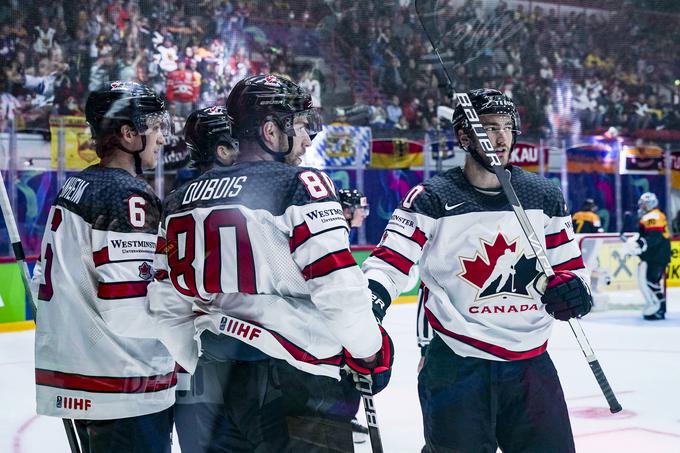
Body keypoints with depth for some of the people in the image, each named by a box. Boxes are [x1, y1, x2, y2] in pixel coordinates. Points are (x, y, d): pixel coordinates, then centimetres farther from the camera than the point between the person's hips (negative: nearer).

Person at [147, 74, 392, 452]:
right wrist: (371, 351, -1)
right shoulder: (298, 186, -11)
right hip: (297, 386, -7)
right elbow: (340, 286, -17)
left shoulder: (183, 199, 10)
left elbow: (166, 301, 13)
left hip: (229, 378, 7)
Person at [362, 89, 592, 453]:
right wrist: (372, 294, -28)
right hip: (455, 364, -4)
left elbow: (567, 262, 15)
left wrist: (570, 287, -6)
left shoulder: (544, 197, 7)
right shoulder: (431, 199, -5)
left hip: (530, 360, 4)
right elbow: (391, 259, -9)